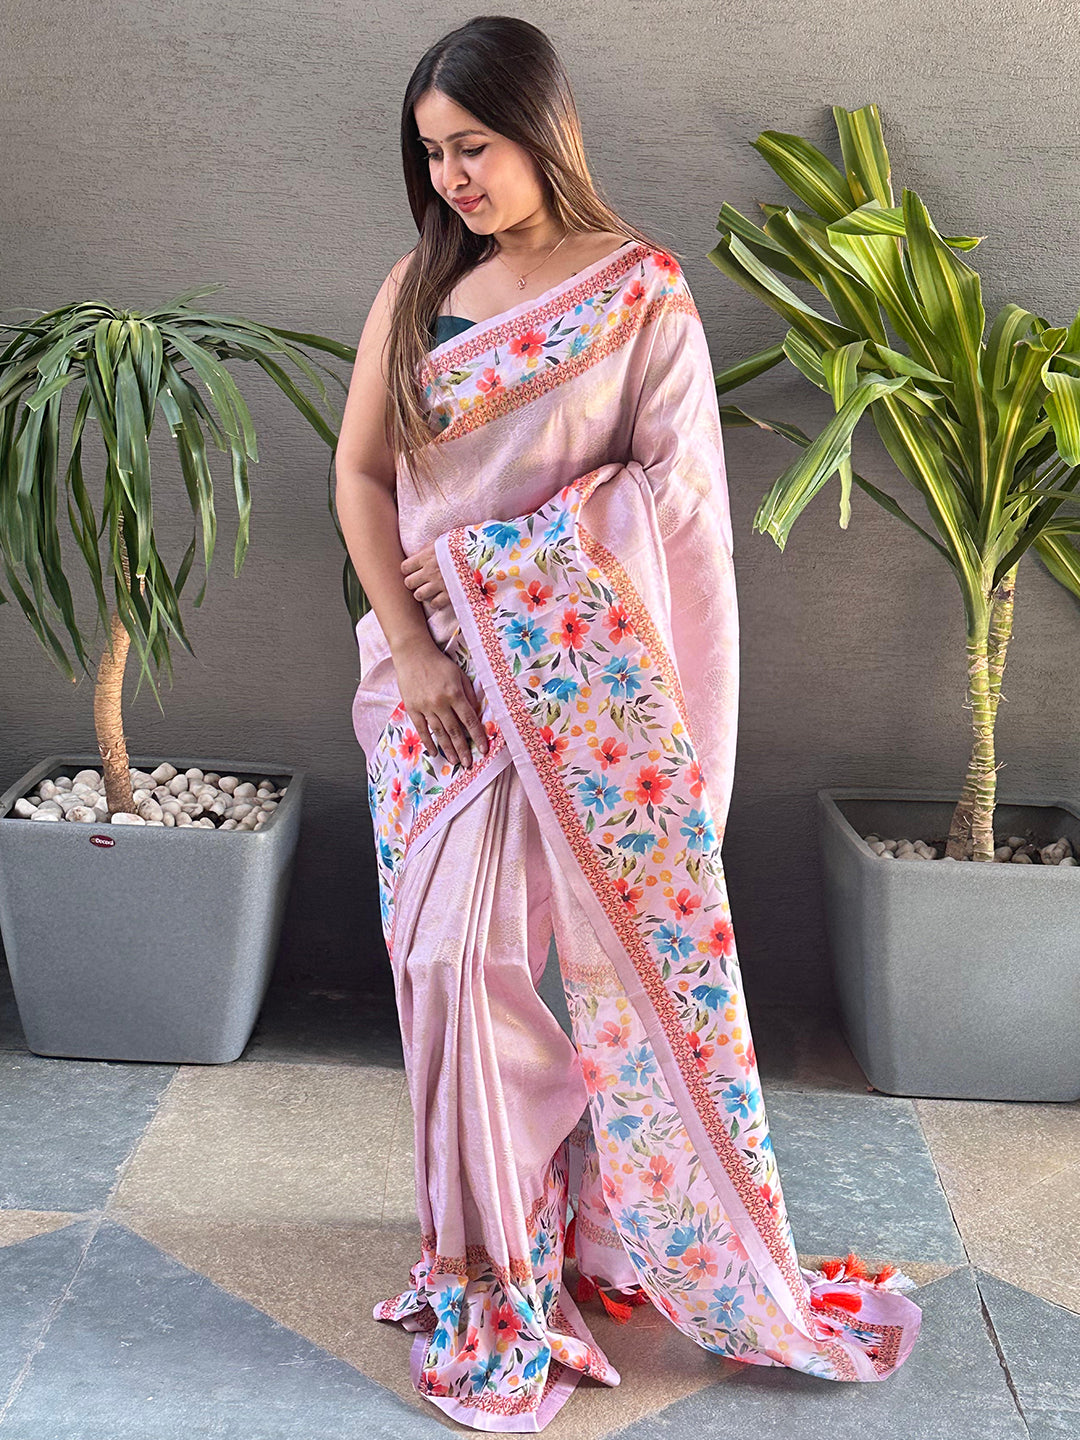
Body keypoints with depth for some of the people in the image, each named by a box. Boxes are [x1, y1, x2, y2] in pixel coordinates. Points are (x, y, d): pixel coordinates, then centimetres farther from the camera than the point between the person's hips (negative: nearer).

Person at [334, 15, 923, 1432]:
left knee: (636, 948, 3)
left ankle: (702, 1254, 22)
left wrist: (502, 555, -14)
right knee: (459, 956, 5)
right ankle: (496, 1246, 22)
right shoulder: (415, 287, 8)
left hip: (592, 674, -3)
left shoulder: (640, 287, -2)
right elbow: (362, 473, 3)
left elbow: (678, 479, -9)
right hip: (443, 673, 4)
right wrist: (410, 646, -8)